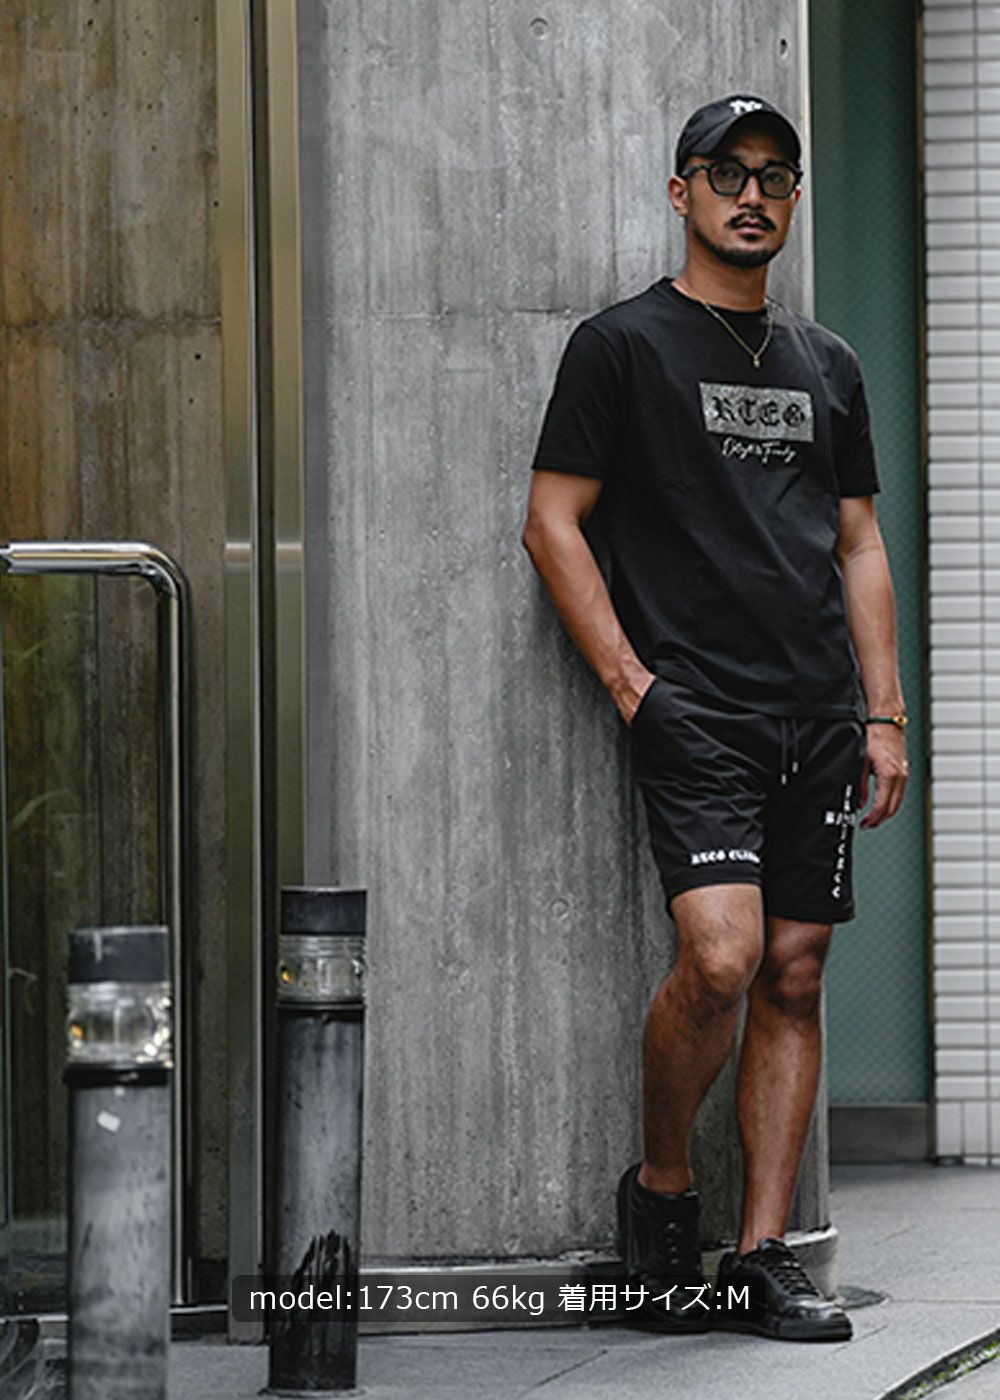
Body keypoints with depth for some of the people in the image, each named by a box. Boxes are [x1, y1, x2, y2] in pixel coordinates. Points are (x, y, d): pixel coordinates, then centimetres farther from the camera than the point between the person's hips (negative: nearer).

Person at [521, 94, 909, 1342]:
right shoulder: (624, 345, 1)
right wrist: (631, 683, -10)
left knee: (794, 976, 3)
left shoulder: (825, 364, 18)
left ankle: (763, 1259, 8)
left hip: (819, 719, 6)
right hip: (695, 711, -5)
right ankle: (661, 1187, 5)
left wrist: (884, 713, 11)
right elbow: (552, 523, -3)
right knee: (720, 956, -19)